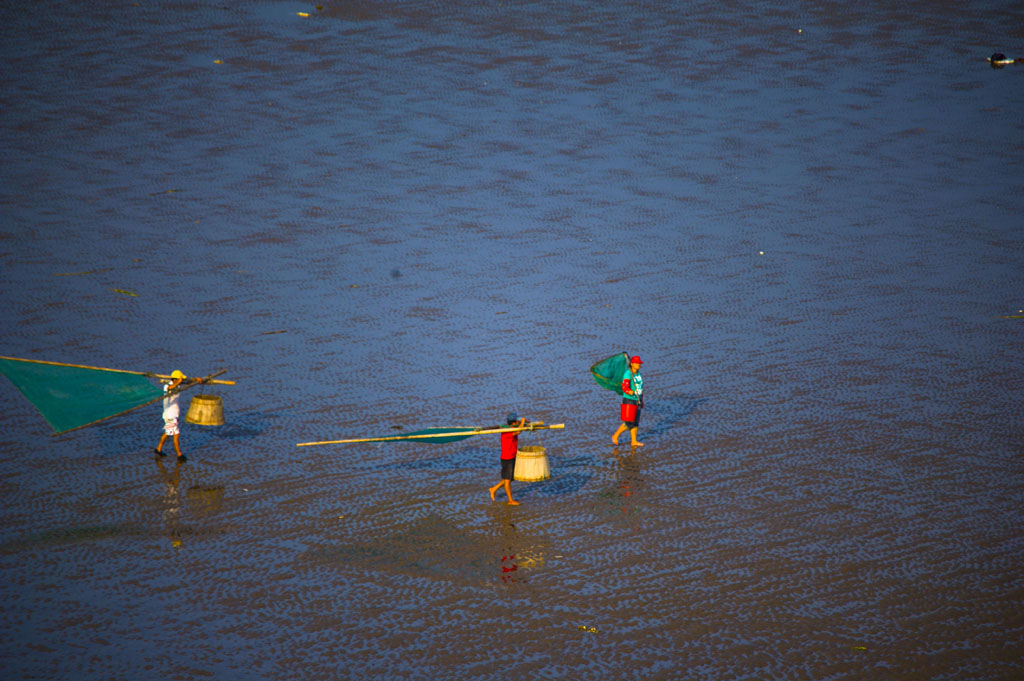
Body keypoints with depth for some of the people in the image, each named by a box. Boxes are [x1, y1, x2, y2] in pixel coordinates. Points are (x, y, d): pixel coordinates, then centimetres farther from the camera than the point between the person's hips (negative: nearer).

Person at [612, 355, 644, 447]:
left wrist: (641, 400, 21)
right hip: (629, 401, -8)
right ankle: (615, 436, 11)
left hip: (636, 401, 8)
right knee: (628, 423, -7)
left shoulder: (638, 373, 8)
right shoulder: (628, 374, -18)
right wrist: (629, 392, -51)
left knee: (635, 422, 7)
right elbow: (625, 387, -29)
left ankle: (634, 441, 12)